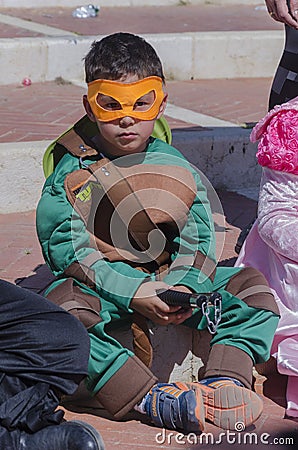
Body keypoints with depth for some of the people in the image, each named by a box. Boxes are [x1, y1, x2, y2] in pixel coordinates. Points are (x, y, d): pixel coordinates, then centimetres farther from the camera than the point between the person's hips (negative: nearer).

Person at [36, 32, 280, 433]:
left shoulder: (177, 169, 5)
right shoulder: (72, 174, -6)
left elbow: (198, 241, 2)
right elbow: (68, 250, -14)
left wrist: (185, 287, -20)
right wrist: (133, 292, -25)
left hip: (168, 283, 4)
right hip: (100, 290, -4)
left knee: (252, 287, -10)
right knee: (61, 310, -37)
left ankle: (222, 384, -30)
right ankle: (156, 401, -41)